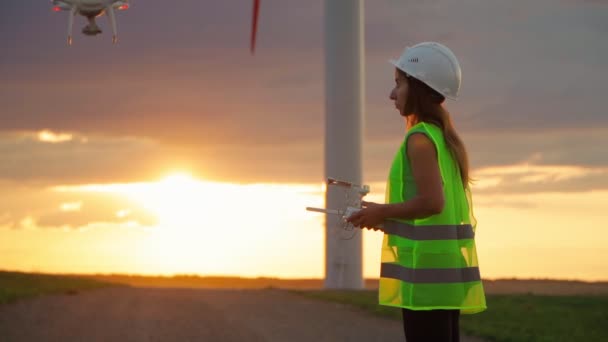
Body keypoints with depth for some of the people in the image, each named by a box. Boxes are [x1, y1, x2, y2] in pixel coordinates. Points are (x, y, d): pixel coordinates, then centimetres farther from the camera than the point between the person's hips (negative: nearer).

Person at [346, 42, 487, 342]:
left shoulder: (420, 138, -11)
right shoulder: (445, 138, 17)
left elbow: (432, 202, -21)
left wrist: (382, 212, -9)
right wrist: (387, 219, 17)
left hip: (426, 268, -10)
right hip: (448, 269, 10)